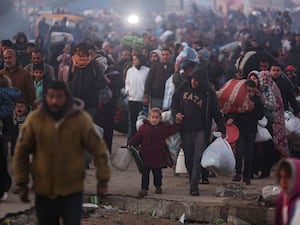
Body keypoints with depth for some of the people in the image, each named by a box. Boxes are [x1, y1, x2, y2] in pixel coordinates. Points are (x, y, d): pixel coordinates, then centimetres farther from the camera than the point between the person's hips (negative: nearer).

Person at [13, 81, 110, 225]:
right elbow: (21, 152, 2)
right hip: (44, 191, 2)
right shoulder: (34, 119, -7)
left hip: (72, 190, -2)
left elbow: (99, 149, -2)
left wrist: (103, 180, -3)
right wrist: (22, 183, 3)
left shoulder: (81, 119, -10)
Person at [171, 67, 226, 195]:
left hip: (201, 130, -3)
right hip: (186, 130, 3)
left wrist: (222, 130, 2)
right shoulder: (184, 87, 2)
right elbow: (175, 101, 14)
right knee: (188, 159, 7)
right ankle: (192, 181, 21)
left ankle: (194, 186, -12)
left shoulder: (209, 94, -5)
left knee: (198, 158, -11)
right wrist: (176, 113, -6)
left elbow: (216, 113, 2)